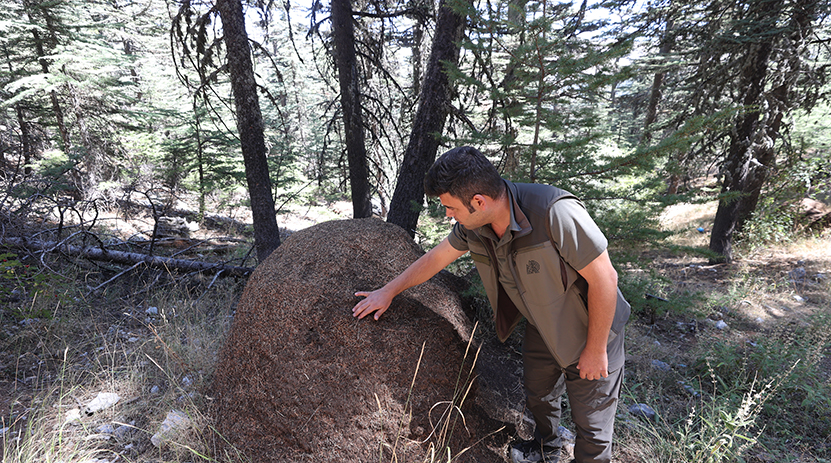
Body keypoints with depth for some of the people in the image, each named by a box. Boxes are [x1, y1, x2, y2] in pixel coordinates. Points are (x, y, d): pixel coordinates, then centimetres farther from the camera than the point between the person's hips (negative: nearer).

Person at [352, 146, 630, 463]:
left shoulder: (555, 212, -37)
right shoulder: (473, 225, -15)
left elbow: (604, 278, -29)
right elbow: (436, 258, 1)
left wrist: (596, 349, -20)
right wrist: (388, 292, 10)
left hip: (590, 330, -6)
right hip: (542, 328, 7)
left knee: (591, 419, 9)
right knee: (538, 395, 26)